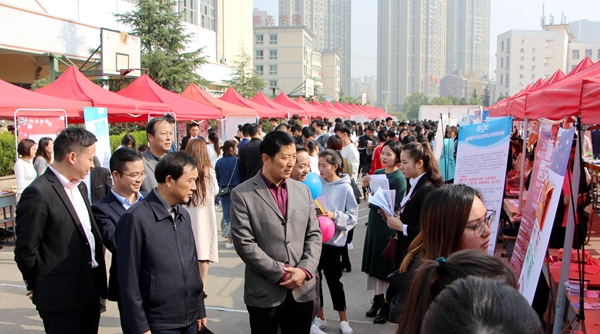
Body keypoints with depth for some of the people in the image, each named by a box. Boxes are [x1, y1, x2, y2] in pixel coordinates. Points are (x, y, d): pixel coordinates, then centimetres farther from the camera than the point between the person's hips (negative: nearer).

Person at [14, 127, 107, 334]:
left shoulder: (80, 187, 11)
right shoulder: (38, 194, -17)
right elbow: (25, 252, -14)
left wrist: (98, 280, 9)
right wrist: (39, 286, 0)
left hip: (90, 291, 8)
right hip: (61, 298, -8)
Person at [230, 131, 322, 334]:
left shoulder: (303, 190, 8)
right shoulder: (242, 194, -6)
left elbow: (314, 235, 7)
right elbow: (244, 243, -13)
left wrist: (305, 270, -8)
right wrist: (281, 273, -13)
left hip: (302, 289, 4)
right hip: (264, 293, -3)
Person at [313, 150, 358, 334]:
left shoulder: (345, 188, -10)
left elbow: (352, 216, -9)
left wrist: (334, 216, -22)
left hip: (332, 240, -3)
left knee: (333, 279, 8)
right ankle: (319, 317, 29)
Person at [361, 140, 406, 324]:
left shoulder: (399, 178, -14)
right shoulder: (377, 173, 5)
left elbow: (395, 206, -18)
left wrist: (374, 203, -20)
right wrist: (366, 186, -9)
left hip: (388, 225, -6)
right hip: (374, 222, 7)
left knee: (386, 264, 3)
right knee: (374, 261, 15)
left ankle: (387, 304, 17)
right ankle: (377, 298, 29)